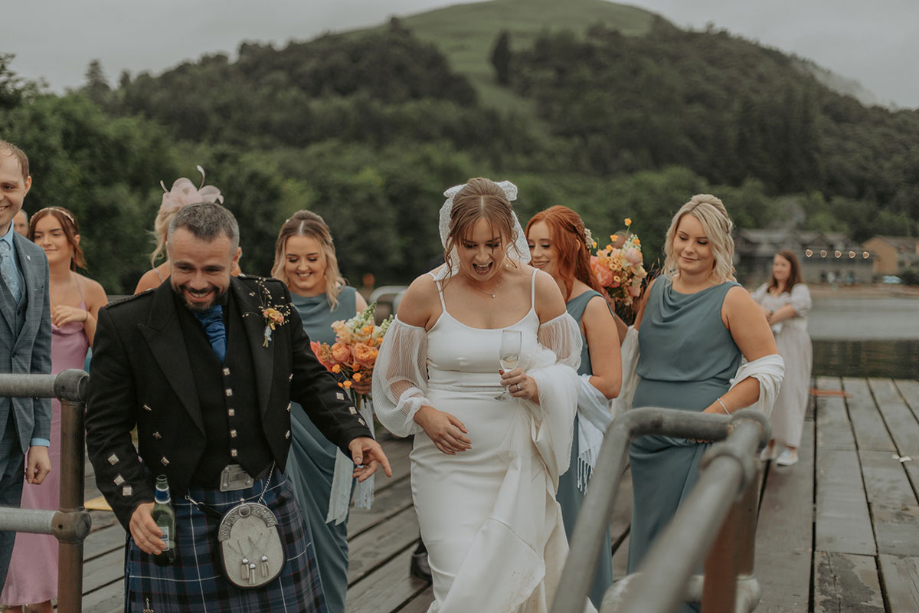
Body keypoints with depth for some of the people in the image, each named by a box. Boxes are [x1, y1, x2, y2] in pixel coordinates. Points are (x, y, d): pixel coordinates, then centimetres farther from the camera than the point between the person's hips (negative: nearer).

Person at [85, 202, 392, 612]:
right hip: (179, 519, -2)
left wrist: (353, 434, -4)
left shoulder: (270, 302, 0)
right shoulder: (126, 325, -8)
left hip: (268, 504, 3)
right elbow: (105, 429, -4)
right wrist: (133, 503, -16)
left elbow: (310, 379, 11)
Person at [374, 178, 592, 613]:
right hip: (449, 460, -1)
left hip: (518, 463, 2)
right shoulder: (427, 292, -3)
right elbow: (396, 378, 7)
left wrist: (535, 385, -13)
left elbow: (566, 368, 8)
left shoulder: (538, 288, 0)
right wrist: (424, 413, -12)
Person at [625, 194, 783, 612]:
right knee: (647, 535, 16)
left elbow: (768, 368, -9)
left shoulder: (731, 299, -9)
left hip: (695, 441, -6)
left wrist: (715, 413, -17)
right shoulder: (656, 288, 8)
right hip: (646, 438, 6)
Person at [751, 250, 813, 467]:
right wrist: (761, 310, -21)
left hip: (791, 348, -5)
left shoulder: (800, 290, 1)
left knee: (789, 395, -6)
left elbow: (796, 306, -19)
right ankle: (769, 445, 13)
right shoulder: (765, 289, 18)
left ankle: (792, 449, 0)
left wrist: (771, 320, -24)